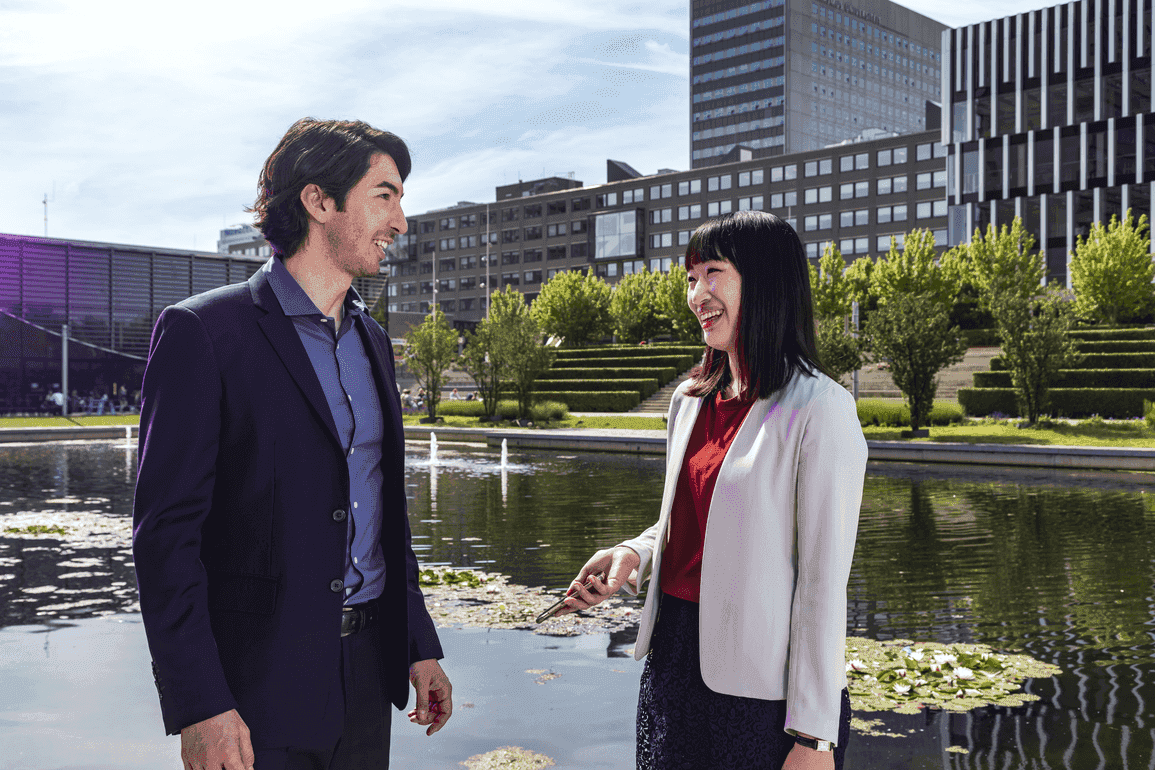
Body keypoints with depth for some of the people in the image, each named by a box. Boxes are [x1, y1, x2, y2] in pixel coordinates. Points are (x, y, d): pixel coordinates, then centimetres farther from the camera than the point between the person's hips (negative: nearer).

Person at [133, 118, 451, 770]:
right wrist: (199, 708, -18)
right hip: (261, 687, -6)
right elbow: (166, 530, -14)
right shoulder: (203, 331, -11)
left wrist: (420, 645, 13)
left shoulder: (371, 339, 11)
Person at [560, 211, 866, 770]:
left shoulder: (819, 410, -14)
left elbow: (824, 581, -15)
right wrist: (632, 555, -2)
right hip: (674, 657, 7)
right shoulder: (690, 400, 8)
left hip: (760, 685, -7)